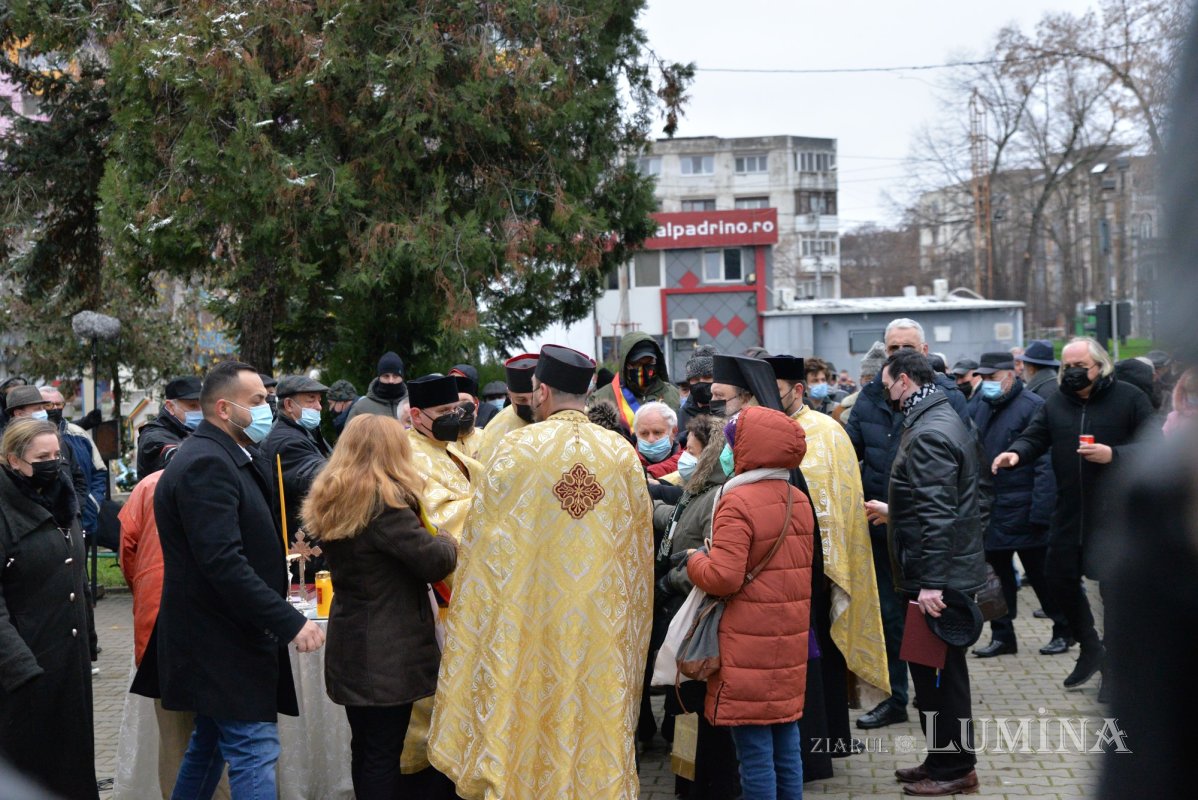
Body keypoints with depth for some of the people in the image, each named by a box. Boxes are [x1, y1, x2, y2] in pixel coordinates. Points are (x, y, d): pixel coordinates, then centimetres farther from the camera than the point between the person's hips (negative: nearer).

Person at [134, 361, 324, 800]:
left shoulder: (231, 458, 13)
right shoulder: (206, 465, -20)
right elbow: (224, 563, -27)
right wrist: (290, 622, -27)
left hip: (214, 635, 11)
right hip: (224, 643, -11)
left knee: (210, 743, 20)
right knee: (254, 752, -10)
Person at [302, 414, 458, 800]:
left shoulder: (328, 500, 7)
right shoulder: (385, 502, -18)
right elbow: (436, 561, -19)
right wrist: (446, 539, 2)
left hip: (349, 644, 8)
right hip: (389, 651, -8)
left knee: (364, 748, 16)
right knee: (384, 754, -2)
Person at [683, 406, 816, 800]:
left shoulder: (738, 504, -16)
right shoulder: (799, 500, 8)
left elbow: (723, 577, -22)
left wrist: (695, 559, -2)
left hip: (749, 643, -8)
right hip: (789, 641, 8)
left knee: (754, 752, -1)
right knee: (786, 745, 14)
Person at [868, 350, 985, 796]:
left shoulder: (928, 434, -20)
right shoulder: (944, 419, 14)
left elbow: (937, 515, -25)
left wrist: (930, 583, -26)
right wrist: (894, 511, 33)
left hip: (937, 577, -10)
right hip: (951, 571, 10)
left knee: (937, 674, -1)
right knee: (939, 672, 17)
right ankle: (943, 760, 26)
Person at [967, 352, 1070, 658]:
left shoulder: (1032, 406, -12)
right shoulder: (979, 406, 9)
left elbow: (1046, 464, -16)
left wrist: (1040, 512, -20)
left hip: (1022, 512, -6)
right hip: (989, 510, 6)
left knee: (1040, 574, 5)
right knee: (996, 572, 11)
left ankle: (1064, 631, 20)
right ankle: (1002, 636, 21)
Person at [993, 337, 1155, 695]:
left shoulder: (1129, 398, -5)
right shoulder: (1056, 403, 10)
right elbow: (1034, 437, 4)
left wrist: (1113, 455, -21)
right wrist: (1016, 452, -18)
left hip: (1117, 514, -5)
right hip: (1070, 513, 5)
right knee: (1060, 577, 10)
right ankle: (1090, 648, 32)